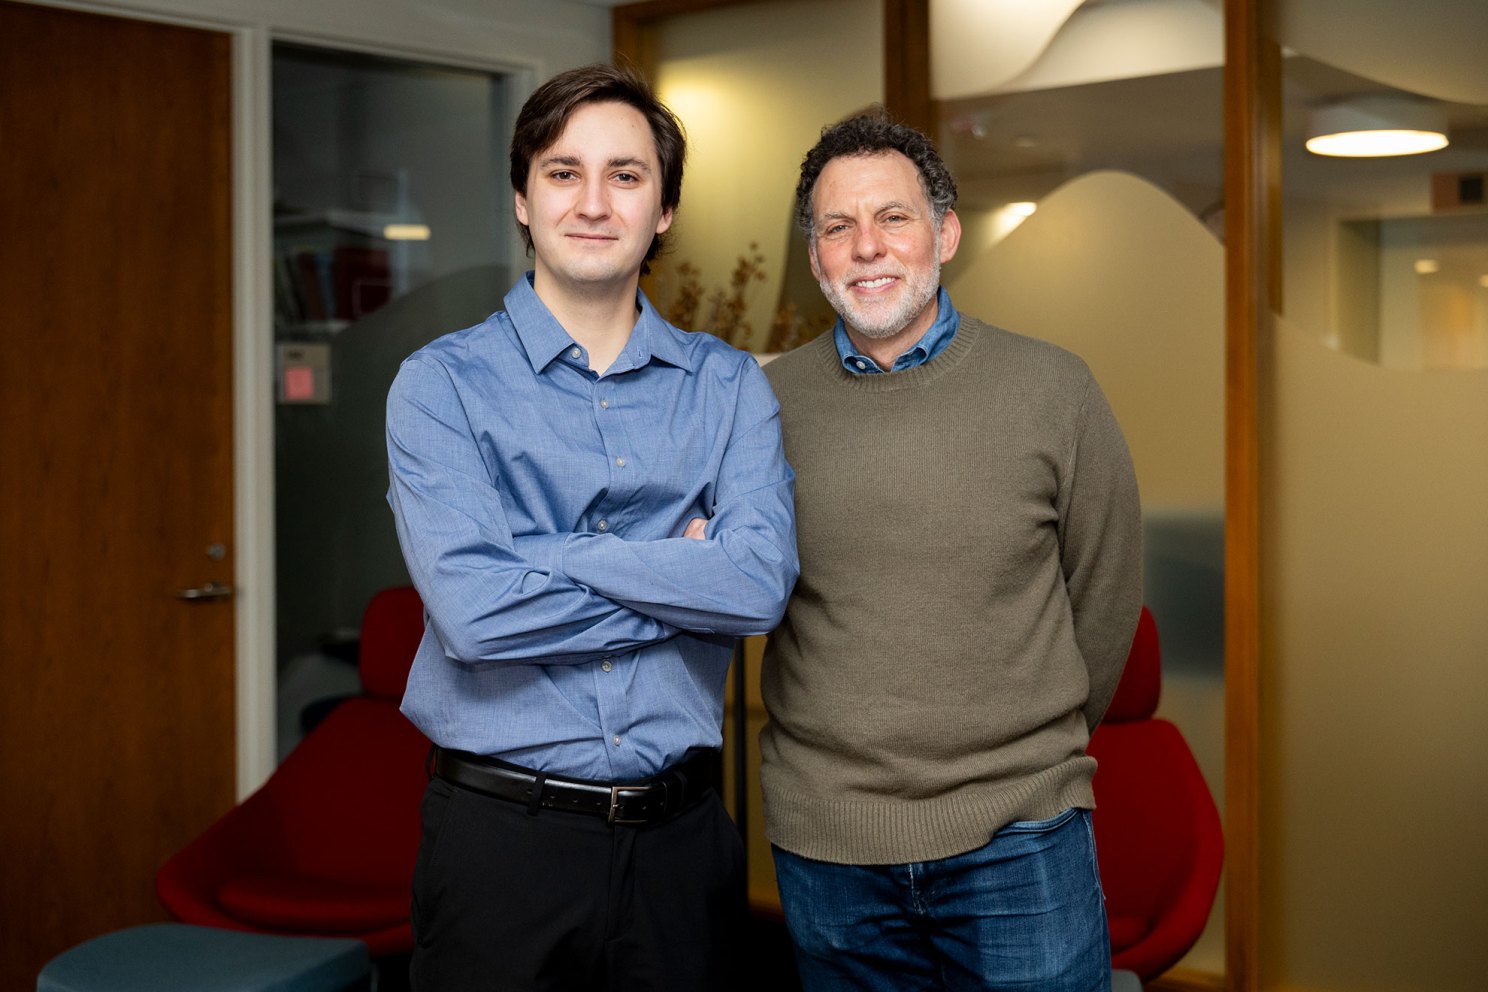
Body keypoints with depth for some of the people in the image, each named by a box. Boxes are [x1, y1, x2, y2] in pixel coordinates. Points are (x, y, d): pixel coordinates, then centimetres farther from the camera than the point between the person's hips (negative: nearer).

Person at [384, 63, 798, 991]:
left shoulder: (728, 385, 3)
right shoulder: (442, 383, -4)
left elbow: (762, 583, -12)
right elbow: (473, 610, -18)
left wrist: (548, 551, -16)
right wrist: (684, 583, -10)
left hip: (680, 834, 2)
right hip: (501, 832, -2)